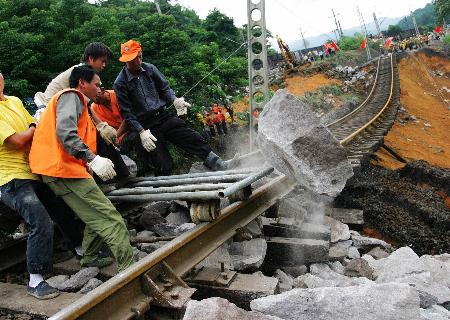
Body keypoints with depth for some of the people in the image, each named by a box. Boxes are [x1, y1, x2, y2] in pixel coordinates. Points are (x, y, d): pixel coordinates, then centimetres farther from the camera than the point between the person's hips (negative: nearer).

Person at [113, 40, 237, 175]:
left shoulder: (149, 69, 5)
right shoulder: (120, 83, -6)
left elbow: (165, 88, 11)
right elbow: (126, 113, -7)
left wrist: (175, 100, -11)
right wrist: (141, 132, -18)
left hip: (163, 116, 4)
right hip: (145, 125, -4)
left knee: (192, 137, -12)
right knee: (164, 166, -10)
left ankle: (218, 164, -9)